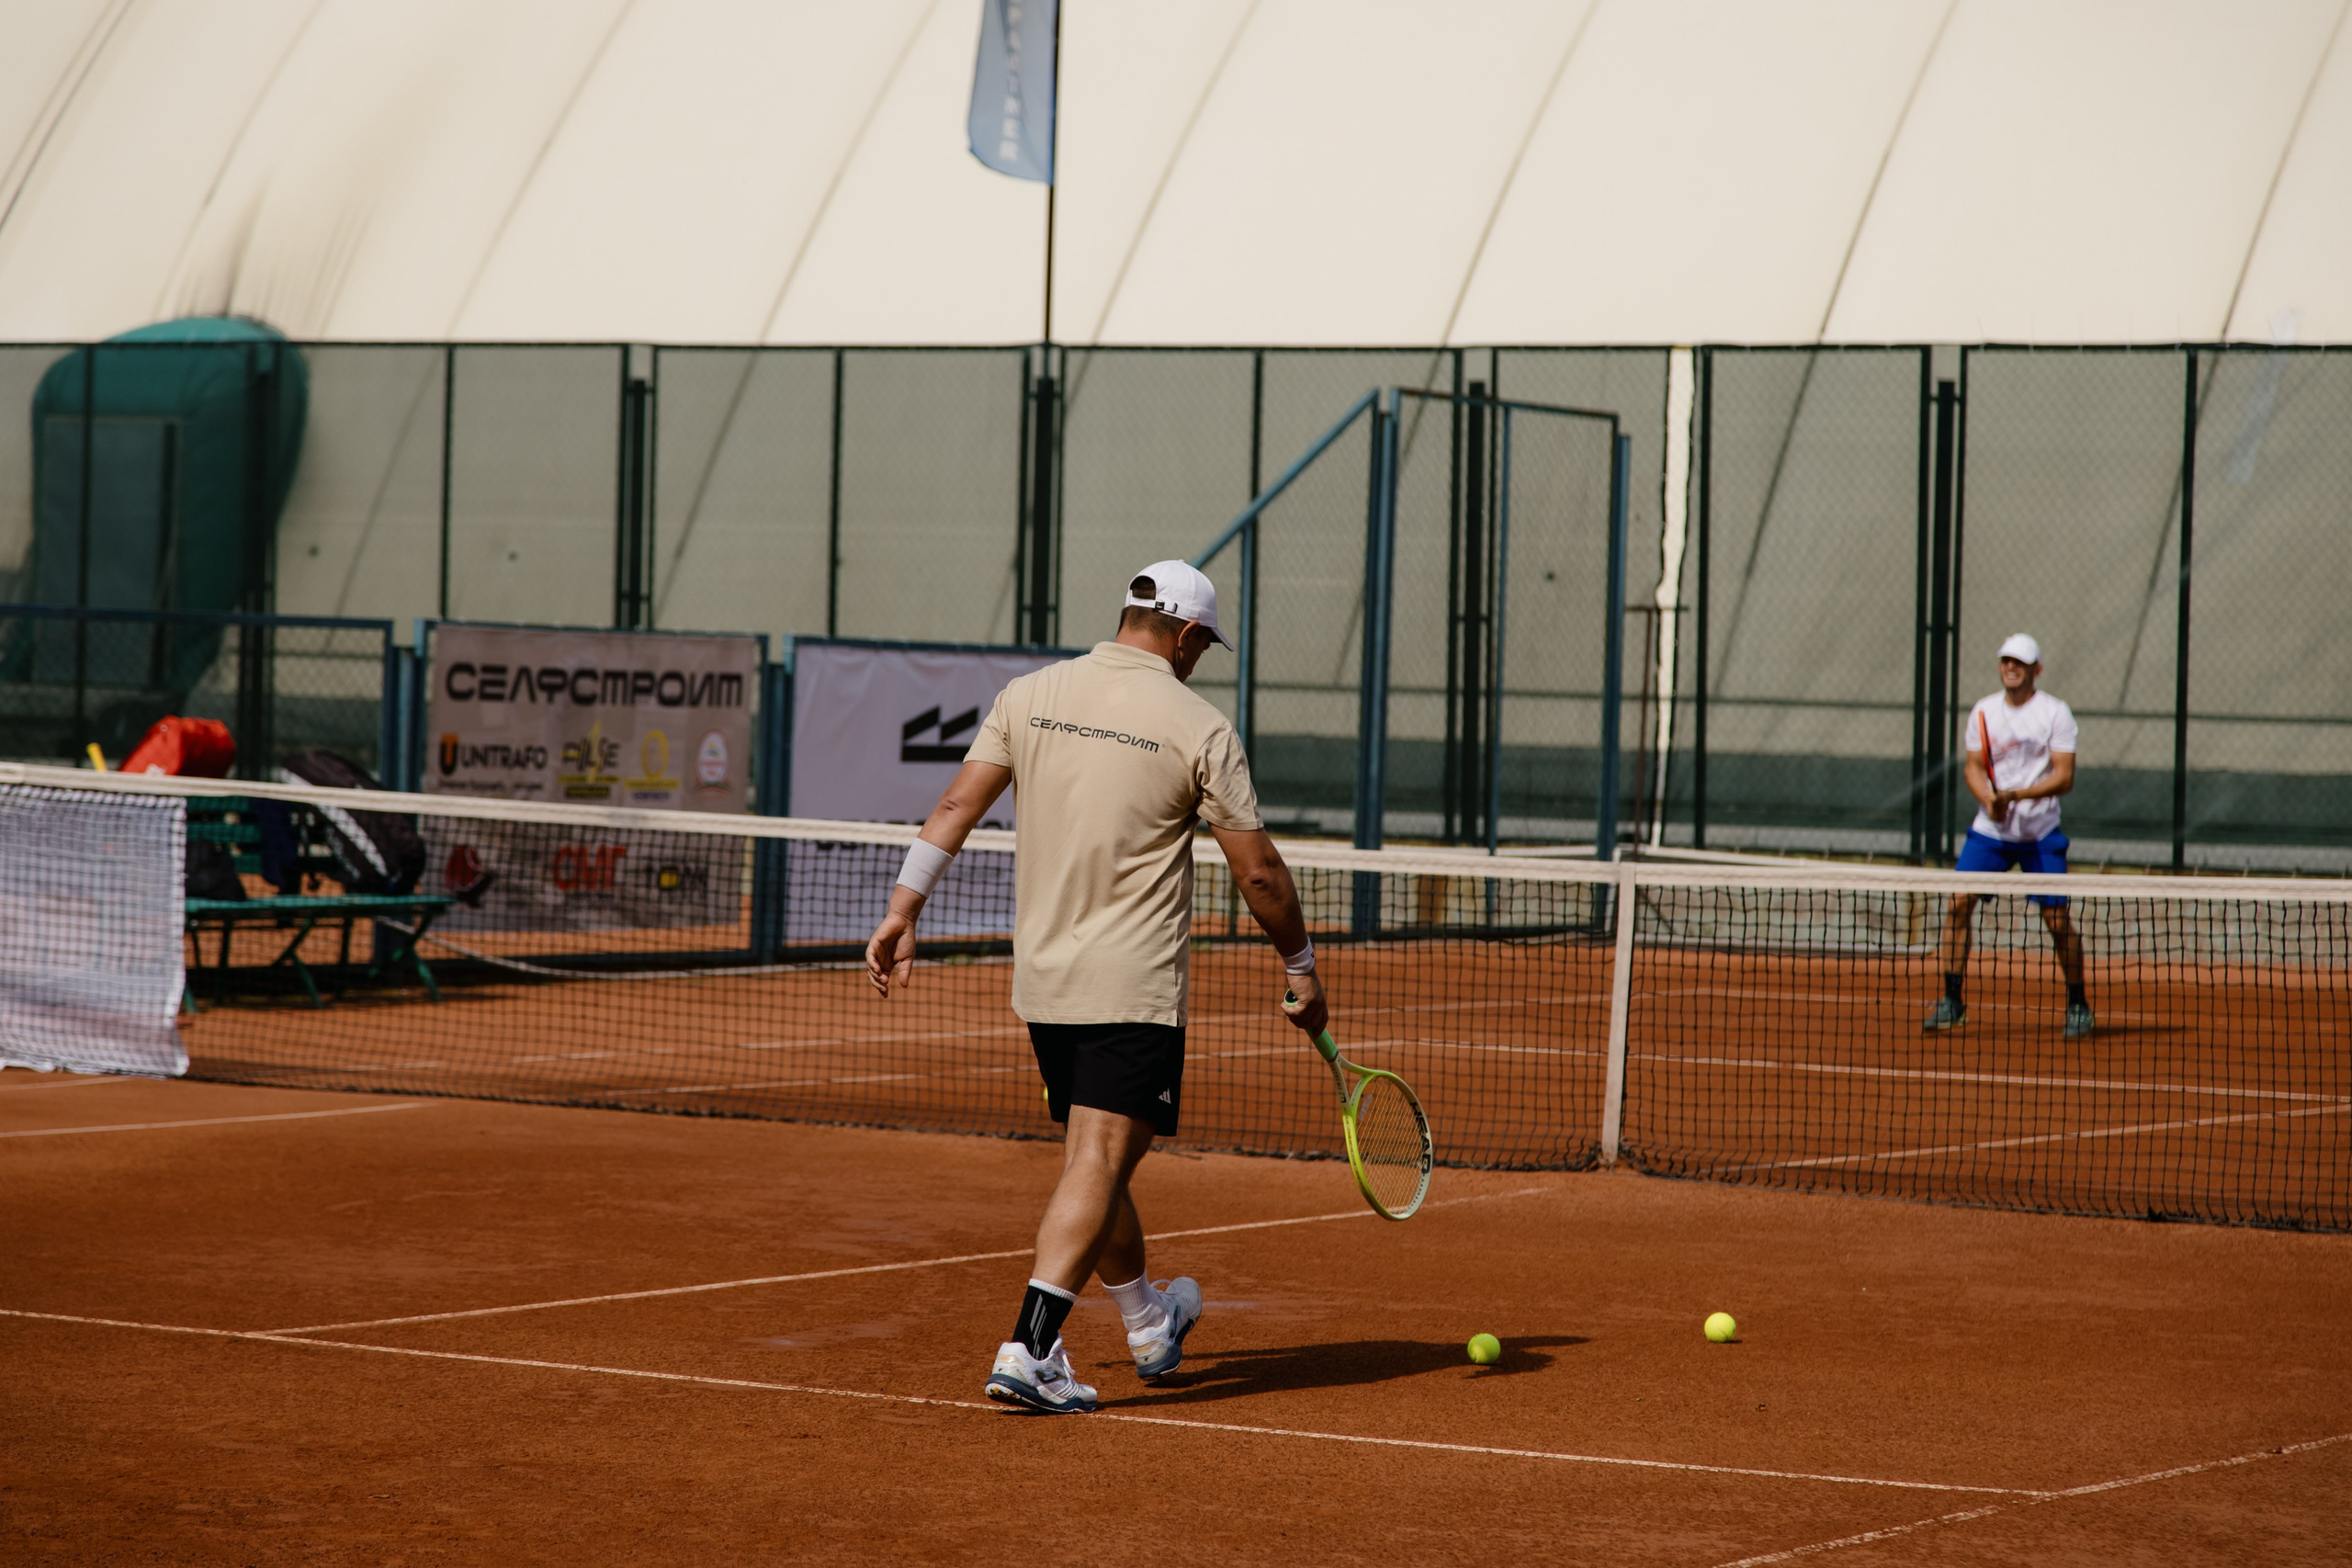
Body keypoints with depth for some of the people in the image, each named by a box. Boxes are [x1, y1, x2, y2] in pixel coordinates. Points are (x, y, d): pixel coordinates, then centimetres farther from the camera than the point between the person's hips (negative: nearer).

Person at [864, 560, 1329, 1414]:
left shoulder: (1028, 696, 3)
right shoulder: (1198, 726, -8)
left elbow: (955, 808, -1)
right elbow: (1257, 871, -5)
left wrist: (903, 910, 3)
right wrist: (1301, 967, 7)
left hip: (1041, 981, 6)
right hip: (1134, 990, -6)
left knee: (1095, 1157, 19)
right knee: (1098, 1164, -7)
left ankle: (1148, 1322, 38)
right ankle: (1028, 1350, -19)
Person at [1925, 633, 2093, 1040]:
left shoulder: (2056, 713, -6)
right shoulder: (1983, 712, 6)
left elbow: (2064, 777, -11)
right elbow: (1974, 768, 6)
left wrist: (2015, 795, -23)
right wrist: (1988, 799, -15)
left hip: (2041, 833, -3)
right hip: (1990, 829, 3)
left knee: (2057, 918, -6)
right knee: (1959, 901, -10)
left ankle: (2078, 1005, 11)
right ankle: (1952, 999, -2)